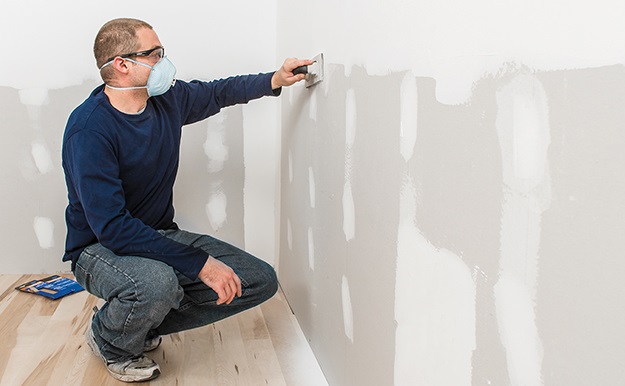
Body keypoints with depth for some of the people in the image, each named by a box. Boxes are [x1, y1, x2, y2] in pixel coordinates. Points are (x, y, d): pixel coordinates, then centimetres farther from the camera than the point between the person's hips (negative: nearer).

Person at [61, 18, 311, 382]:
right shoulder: (89, 129, -23)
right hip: (100, 248, -7)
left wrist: (275, 80, 7)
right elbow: (112, 227, -30)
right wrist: (200, 263, -33)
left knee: (262, 281, -3)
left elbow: (219, 92, 21)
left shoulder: (168, 99, -2)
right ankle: (111, 341, -2)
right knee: (157, 283, -41)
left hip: (161, 236, 7)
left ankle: (143, 323, 9)